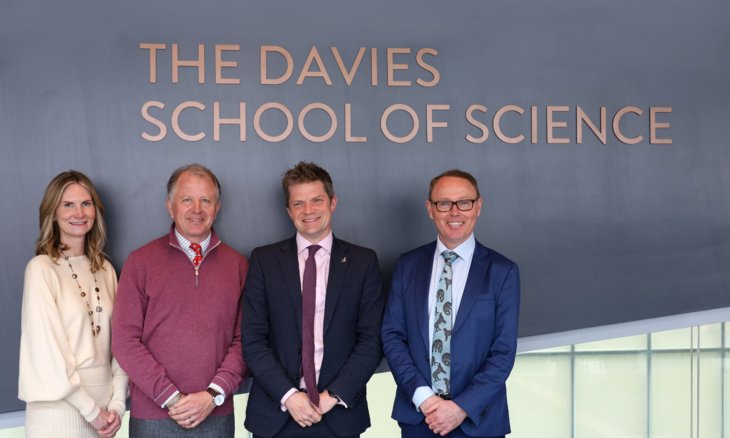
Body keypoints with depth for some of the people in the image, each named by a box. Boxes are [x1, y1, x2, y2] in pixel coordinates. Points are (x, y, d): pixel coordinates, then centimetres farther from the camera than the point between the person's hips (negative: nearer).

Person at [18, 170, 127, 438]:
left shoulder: (105, 269, 7)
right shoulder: (41, 268, -10)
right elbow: (47, 349, -14)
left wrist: (117, 403, -4)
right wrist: (91, 410, -11)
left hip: (103, 405, 5)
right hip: (60, 408, -5)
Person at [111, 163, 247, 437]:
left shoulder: (237, 265, 4)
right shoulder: (141, 262, -1)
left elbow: (244, 339, 1)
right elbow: (125, 340, -5)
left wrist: (213, 394, -11)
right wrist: (171, 398, -11)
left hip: (217, 414, 2)